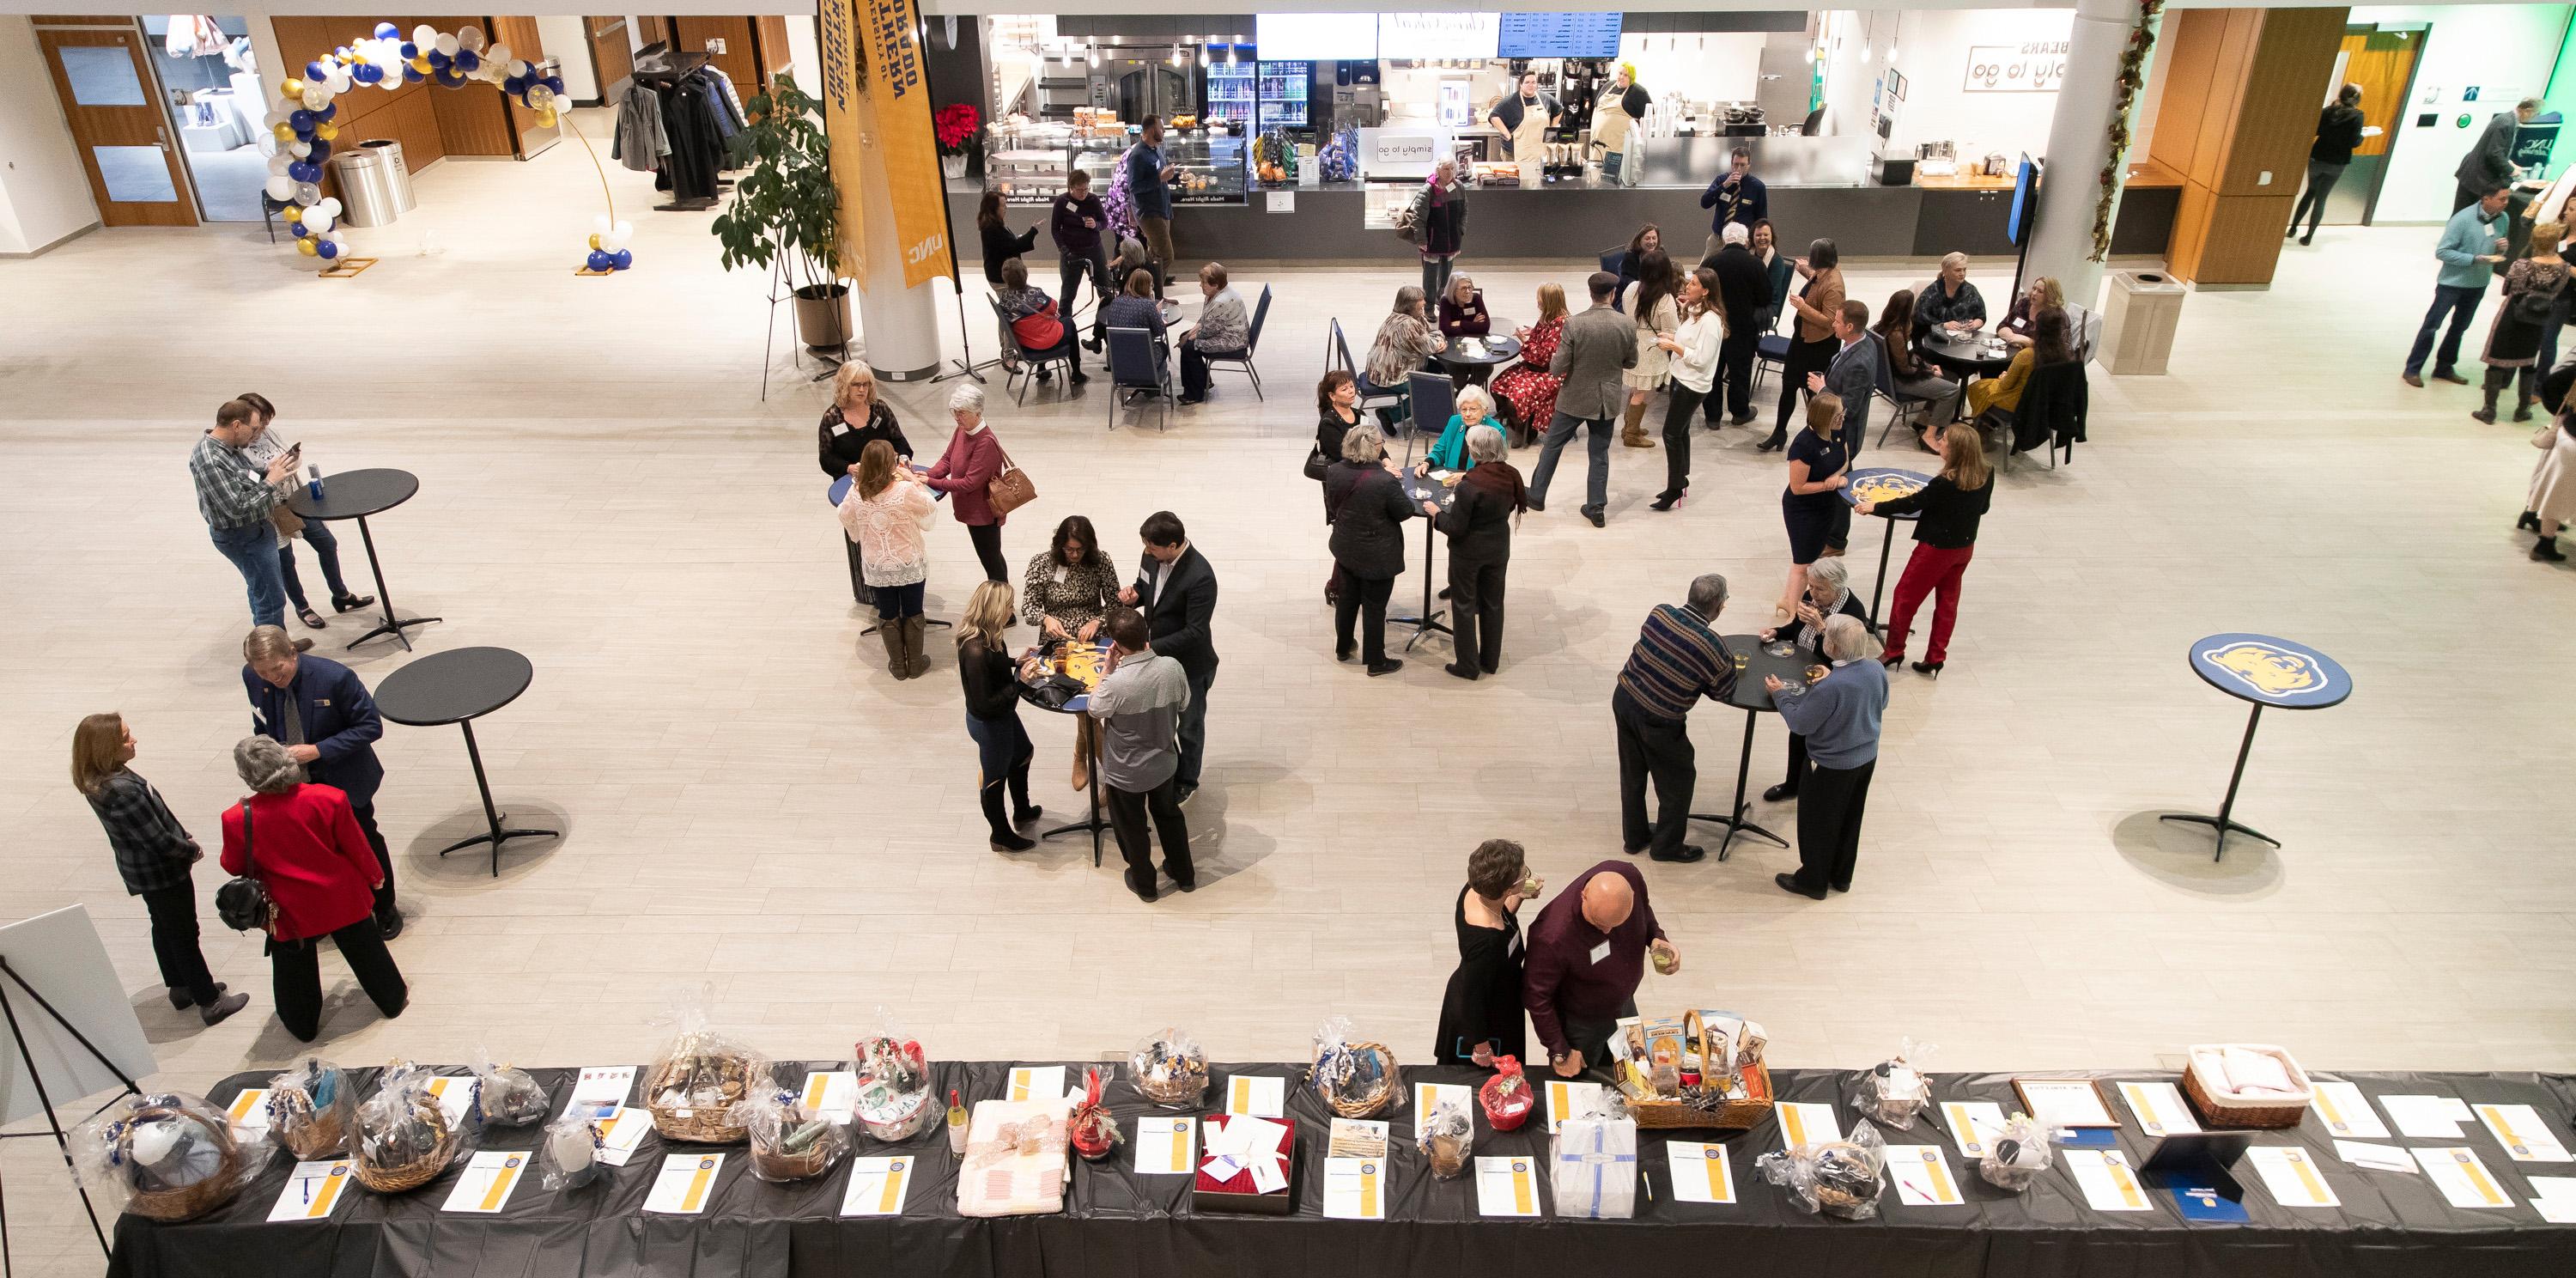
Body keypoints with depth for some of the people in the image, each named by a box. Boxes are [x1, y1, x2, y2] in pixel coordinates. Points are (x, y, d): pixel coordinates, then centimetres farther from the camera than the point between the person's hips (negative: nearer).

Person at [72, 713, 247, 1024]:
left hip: (140, 870, 9)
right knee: (184, 935, 5)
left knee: (165, 929, 25)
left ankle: (180, 987, 42)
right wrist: (192, 850, -11)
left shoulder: (98, 782, -5)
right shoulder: (123, 791, -34)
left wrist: (182, 836, 2)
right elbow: (159, 839, -28)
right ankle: (210, 1002, 18)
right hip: (162, 872, -9)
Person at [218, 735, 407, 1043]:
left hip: (289, 913, 0)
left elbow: (233, 867, -4)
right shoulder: (328, 799, -23)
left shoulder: (237, 820, -23)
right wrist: (373, 876, 8)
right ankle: (393, 1000, 41)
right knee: (366, 952, 23)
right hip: (342, 899, 0)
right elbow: (356, 847, -11)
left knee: (294, 971, 23)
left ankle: (302, 1026, 43)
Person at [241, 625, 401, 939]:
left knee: (365, 843, 13)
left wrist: (317, 750, -28)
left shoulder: (335, 677, -28)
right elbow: (263, 726, 8)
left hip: (344, 780, -4)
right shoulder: (252, 678, -12)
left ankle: (385, 911, 33)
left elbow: (370, 726, -21)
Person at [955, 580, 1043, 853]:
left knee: (1023, 754, 30)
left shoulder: (986, 636, -9)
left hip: (1002, 715, 9)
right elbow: (986, 703, -31)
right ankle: (1001, 836, 38)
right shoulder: (976, 651, -36)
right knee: (994, 778, 14)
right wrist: (1020, 679, -27)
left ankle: (1022, 811, 55)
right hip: (989, 723, -9)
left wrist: (1016, 662, -1)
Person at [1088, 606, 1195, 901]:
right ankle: (1184, 875, 48)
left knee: (1131, 828, 22)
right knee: (1170, 815, 30)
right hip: (1164, 764, 4)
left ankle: (1144, 884, 44)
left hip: (1125, 774, -4)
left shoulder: (1116, 683, -33)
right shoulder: (1172, 667, -21)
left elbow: (1094, 711, -12)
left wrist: (1108, 668, -11)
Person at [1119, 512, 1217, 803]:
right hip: (1156, 656, 7)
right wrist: (1134, 597, -13)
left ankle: (1187, 781, 40)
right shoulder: (1152, 557, -11)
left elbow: (1195, 632, -29)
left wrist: (1152, 647, -30)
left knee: (1189, 726, 17)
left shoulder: (1200, 577, -32)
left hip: (1189, 665, -6)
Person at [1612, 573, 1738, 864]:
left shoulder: (1660, 612, -10)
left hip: (1624, 699, 6)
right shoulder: (1713, 647, -23)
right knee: (1678, 780, 19)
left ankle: (1634, 837, 44)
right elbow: (1724, 693, -6)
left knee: (1632, 774, 24)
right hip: (1658, 721, -6)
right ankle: (1667, 845, 35)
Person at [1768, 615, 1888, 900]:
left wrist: (1780, 693, -8)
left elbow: (1800, 723, -23)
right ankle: (1841, 877, 42)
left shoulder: (1830, 687, -35)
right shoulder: (1877, 670, -13)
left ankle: (1813, 881, 32)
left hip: (1832, 765, -7)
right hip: (1867, 758, 7)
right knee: (1850, 819, 24)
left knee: (1818, 823, 15)